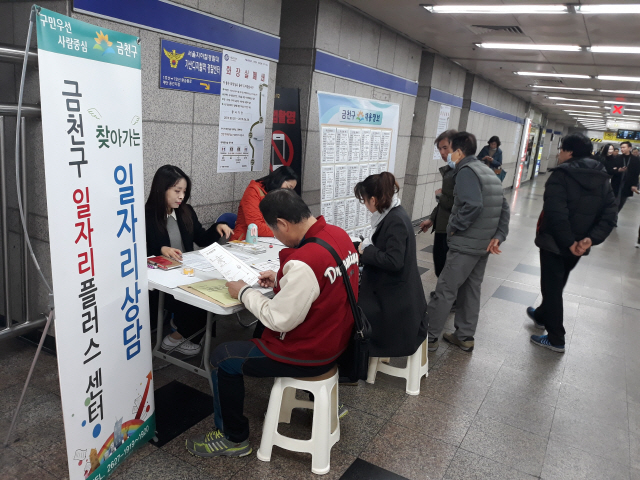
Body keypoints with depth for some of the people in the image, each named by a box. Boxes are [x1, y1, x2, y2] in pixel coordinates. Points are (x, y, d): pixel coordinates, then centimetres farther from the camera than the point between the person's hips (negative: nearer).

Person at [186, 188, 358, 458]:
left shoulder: (303, 262, -33)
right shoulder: (339, 234, -5)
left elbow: (279, 320, -25)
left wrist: (244, 293, -12)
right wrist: (281, 279, 5)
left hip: (308, 355, -9)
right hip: (335, 338, 9)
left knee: (222, 359, 5)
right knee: (258, 334, 33)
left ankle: (233, 438, 23)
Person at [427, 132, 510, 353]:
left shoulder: (466, 171, -14)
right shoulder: (489, 172, 15)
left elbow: (472, 206, -29)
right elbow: (504, 208, 11)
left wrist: (453, 227, -16)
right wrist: (498, 236, 5)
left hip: (465, 244, -9)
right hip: (484, 244, 9)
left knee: (445, 290, -2)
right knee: (471, 289, 15)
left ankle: (429, 337, 6)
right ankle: (465, 336, 24)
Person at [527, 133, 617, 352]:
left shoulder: (561, 174, -16)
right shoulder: (602, 178, 6)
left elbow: (556, 213, -28)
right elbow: (610, 214, -3)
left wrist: (568, 242, -22)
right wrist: (591, 239, -13)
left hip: (554, 243, -7)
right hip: (578, 245, 7)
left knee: (551, 287, 5)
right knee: (557, 284, 24)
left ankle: (556, 339, 11)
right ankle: (541, 315, 45)